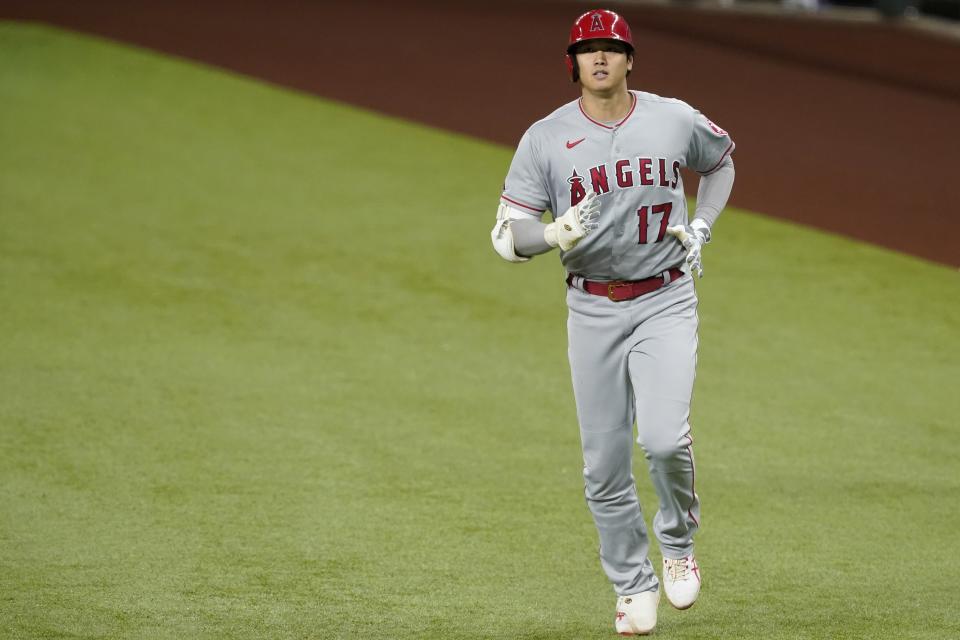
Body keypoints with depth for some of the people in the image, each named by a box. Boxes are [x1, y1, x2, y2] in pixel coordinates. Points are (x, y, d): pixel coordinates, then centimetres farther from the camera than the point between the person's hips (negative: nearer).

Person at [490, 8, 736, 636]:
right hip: (592, 310, 1)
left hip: (665, 302, -1)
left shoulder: (676, 120, -1)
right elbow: (507, 235, -7)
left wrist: (700, 227, 7)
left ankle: (679, 543, 10)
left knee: (664, 437, -19)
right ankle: (634, 586, 20)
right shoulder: (546, 138, -4)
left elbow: (722, 160, 21)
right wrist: (556, 233, -28)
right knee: (605, 466, 2)